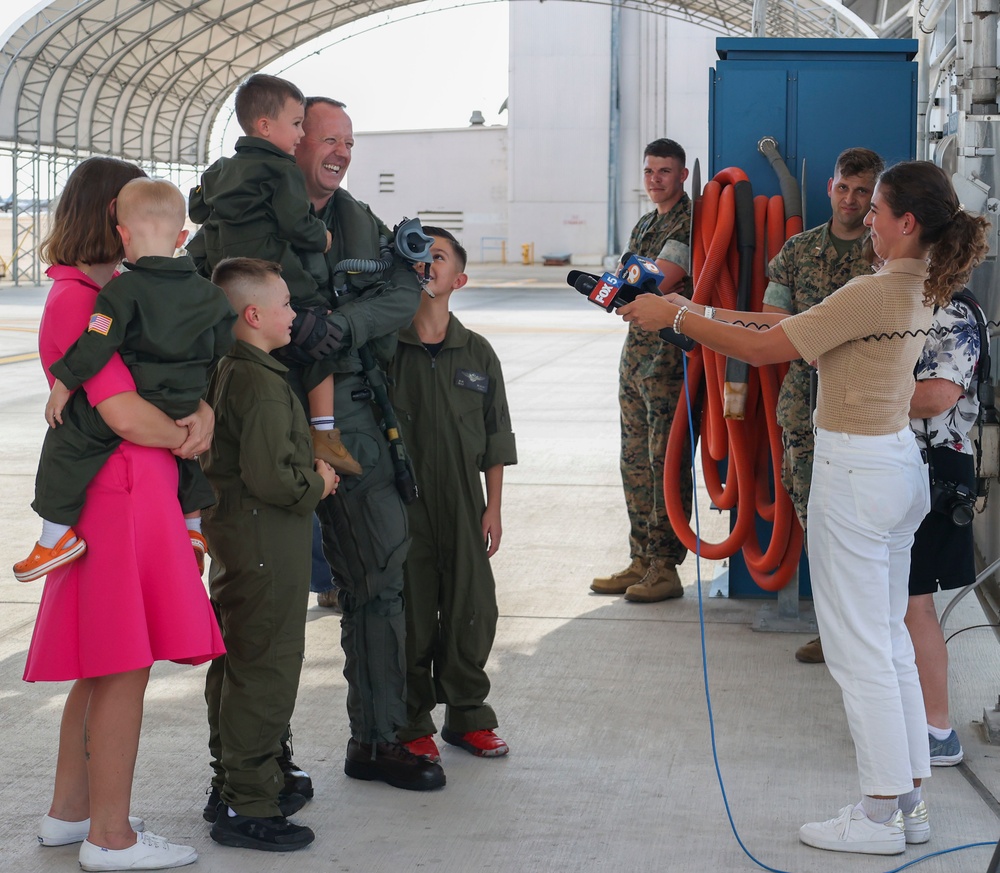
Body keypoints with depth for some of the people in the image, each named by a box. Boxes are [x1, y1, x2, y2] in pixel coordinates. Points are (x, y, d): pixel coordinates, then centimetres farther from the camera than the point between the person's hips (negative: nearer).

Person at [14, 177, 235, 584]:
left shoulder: (123, 289, -11)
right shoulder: (209, 294, 6)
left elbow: (96, 345, -17)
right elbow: (225, 354, 14)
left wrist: (62, 386, -6)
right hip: (188, 409, 6)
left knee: (66, 437, 4)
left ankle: (56, 532, -1)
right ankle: (193, 523, 43)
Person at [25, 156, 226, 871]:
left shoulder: (108, 294, 16)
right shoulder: (76, 301, -15)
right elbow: (124, 413, -22)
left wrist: (203, 411, -5)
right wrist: (186, 435, -4)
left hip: (133, 498, 10)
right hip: (118, 498, -10)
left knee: (101, 668, 16)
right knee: (125, 669, -4)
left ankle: (70, 812, 27)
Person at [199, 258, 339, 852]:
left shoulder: (226, 373, 12)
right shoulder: (263, 385, -20)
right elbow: (269, 476, -27)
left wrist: (309, 472, 13)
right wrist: (316, 485, -10)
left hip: (234, 541, 11)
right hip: (267, 549, -11)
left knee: (234, 665, 18)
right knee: (267, 670, -5)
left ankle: (230, 782, 30)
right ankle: (248, 807, -1)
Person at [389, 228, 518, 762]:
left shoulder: (477, 354, 5)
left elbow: (495, 439, 9)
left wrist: (493, 508, 5)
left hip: (462, 503, 3)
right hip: (401, 502, -3)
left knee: (472, 611, 7)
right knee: (410, 612, 3)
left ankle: (467, 715, 24)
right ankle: (411, 724, 16)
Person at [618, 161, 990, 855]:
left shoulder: (876, 293, -22)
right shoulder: (919, 289, 7)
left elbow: (762, 348, -20)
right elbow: (795, 323, 12)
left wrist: (676, 316, -8)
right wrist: (702, 313, 11)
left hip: (855, 473, -10)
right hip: (900, 466, 10)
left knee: (858, 648, -1)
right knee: (890, 639, 15)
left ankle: (880, 816, 7)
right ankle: (910, 800, 22)